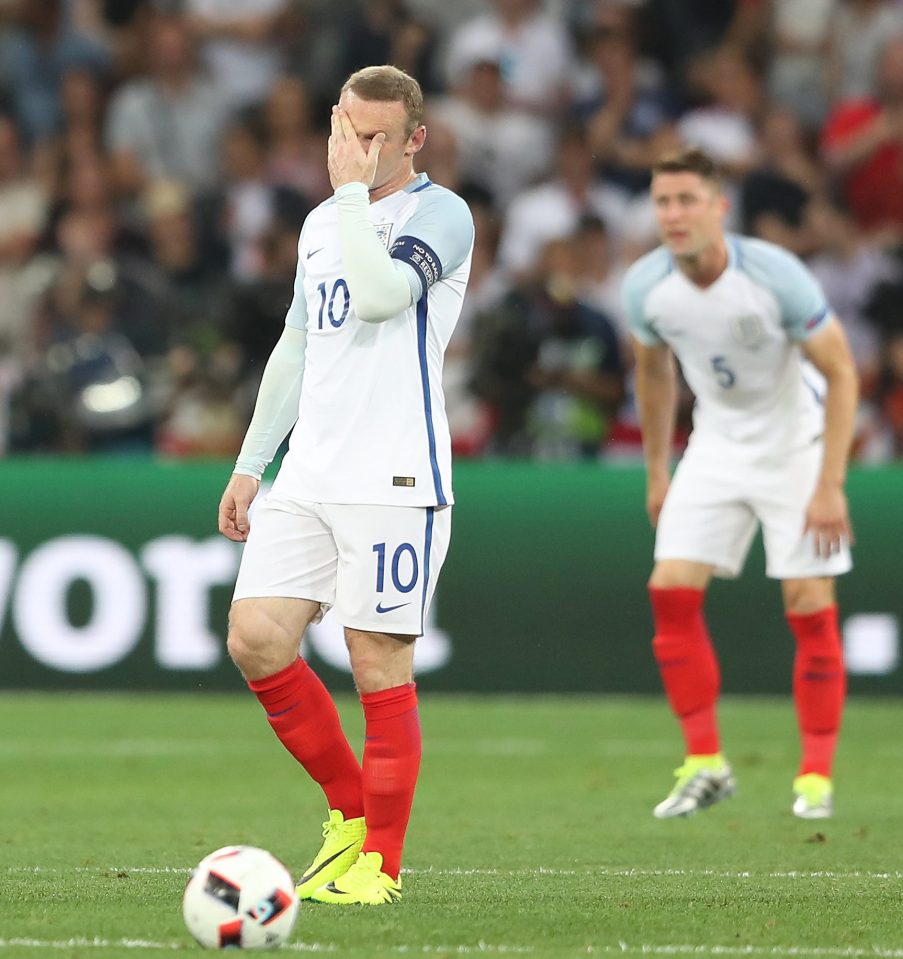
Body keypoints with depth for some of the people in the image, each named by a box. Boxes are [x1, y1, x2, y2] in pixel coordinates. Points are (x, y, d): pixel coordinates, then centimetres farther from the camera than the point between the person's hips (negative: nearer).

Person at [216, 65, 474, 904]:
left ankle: (380, 859, 6)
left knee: (379, 667, -5)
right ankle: (349, 808, 13)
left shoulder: (439, 214, -5)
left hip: (394, 482, -7)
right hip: (308, 479, 7)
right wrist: (250, 465, 22)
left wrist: (354, 188, -15)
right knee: (255, 638, -4)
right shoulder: (320, 225, 18)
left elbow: (378, 294, -24)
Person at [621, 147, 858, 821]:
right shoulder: (646, 286, -12)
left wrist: (830, 486, -22)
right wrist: (657, 473, 12)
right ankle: (705, 763, 2)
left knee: (810, 608, -7)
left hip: (798, 445, -4)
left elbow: (841, 372, -18)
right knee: (672, 590, -9)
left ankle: (817, 776, 5)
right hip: (717, 448, 4)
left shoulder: (775, 274, -25)